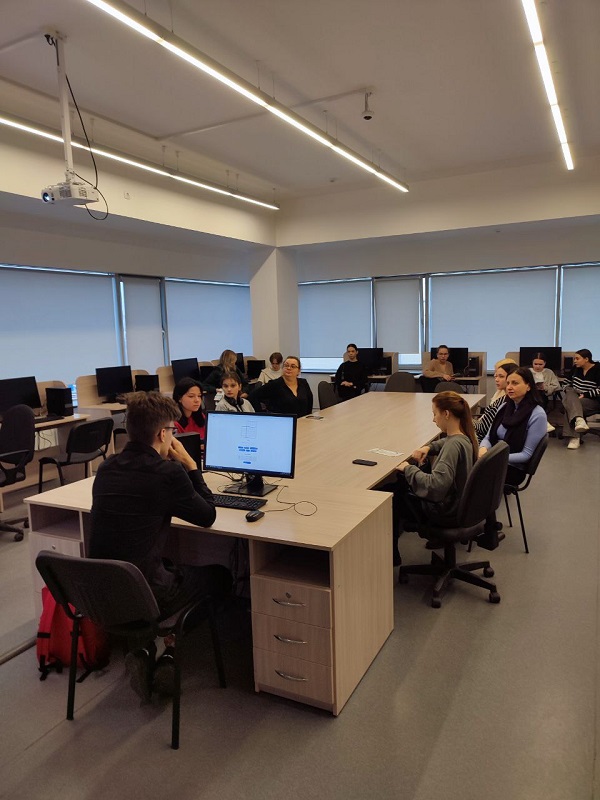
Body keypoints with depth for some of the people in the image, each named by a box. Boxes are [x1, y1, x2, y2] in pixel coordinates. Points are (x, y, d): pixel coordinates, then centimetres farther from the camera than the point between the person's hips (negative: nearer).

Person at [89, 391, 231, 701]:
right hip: (142, 597, -6)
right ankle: (171, 652, 12)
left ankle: (144, 648, 16)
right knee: (219, 575, 19)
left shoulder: (105, 468, 3)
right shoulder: (167, 472, -17)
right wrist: (191, 465, 3)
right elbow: (208, 516, -2)